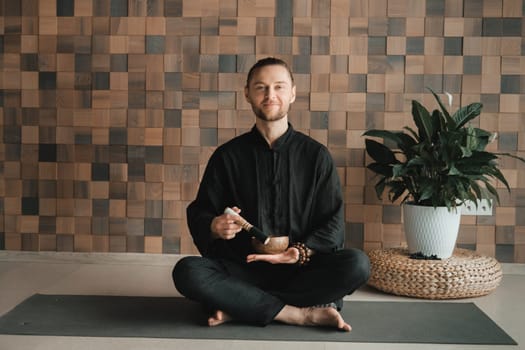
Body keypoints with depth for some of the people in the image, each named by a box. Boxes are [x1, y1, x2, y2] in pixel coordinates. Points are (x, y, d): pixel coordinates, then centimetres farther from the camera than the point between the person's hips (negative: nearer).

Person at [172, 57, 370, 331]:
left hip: (299, 270, 1)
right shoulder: (228, 155, 6)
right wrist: (214, 226, -19)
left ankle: (241, 306, -22)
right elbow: (198, 214, 6)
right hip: (240, 270, 0)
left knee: (357, 264, -27)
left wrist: (302, 252, -19)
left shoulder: (316, 155, 4)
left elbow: (332, 223, 1)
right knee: (187, 271, -29)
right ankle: (303, 313, -25)